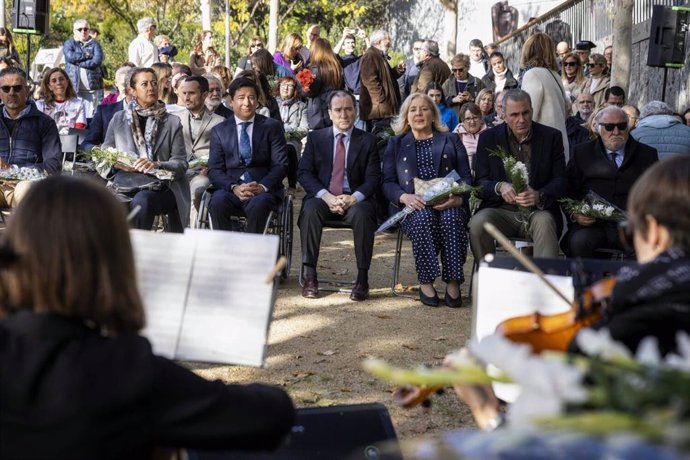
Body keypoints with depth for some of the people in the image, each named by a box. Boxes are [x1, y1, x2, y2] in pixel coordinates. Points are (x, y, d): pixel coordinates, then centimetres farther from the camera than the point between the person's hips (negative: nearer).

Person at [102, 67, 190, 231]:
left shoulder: (172, 122, 13)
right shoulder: (118, 119, 17)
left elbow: (181, 164, 5)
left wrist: (157, 165, -16)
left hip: (161, 188, -1)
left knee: (141, 200, -35)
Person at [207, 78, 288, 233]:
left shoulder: (272, 127, 10)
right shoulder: (219, 131, 14)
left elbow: (281, 165, 3)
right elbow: (214, 170, 6)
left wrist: (262, 187, -17)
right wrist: (234, 187, -15)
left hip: (263, 188, -1)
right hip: (231, 188, 1)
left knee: (258, 204, -36)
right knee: (217, 202, -32)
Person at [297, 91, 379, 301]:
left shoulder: (367, 141, 8)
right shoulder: (315, 138, 11)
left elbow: (373, 178, 2)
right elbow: (304, 173, 2)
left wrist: (353, 198, -18)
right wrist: (327, 196, -15)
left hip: (355, 200, -1)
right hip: (322, 197, 1)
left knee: (362, 214, -34)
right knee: (310, 211, -32)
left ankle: (362, 278, -25)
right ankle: (310, 276, -25)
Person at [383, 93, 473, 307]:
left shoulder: (451, 140, 22)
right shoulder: (396, 143, 23)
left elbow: (466, 177, 12)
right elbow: (388, 183, 12)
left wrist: (458, 198, -12)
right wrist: (404, 197, -11)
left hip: (448, 204, 0)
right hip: (413, 207, 0)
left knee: (451, 219, -35)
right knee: (423, 219, -35)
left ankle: (453, 282, -30)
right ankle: (425, 282, -29)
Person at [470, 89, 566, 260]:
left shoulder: (551, 137, 5)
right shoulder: (488, 138, 6)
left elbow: (560, 180, 2)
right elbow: (481, 181, 5)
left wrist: (539, 195, -20)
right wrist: (499, 187, -19)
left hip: (537, 211, -1)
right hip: (501, 210, 1)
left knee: (545, 222, -35)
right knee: (478, 223, -30)